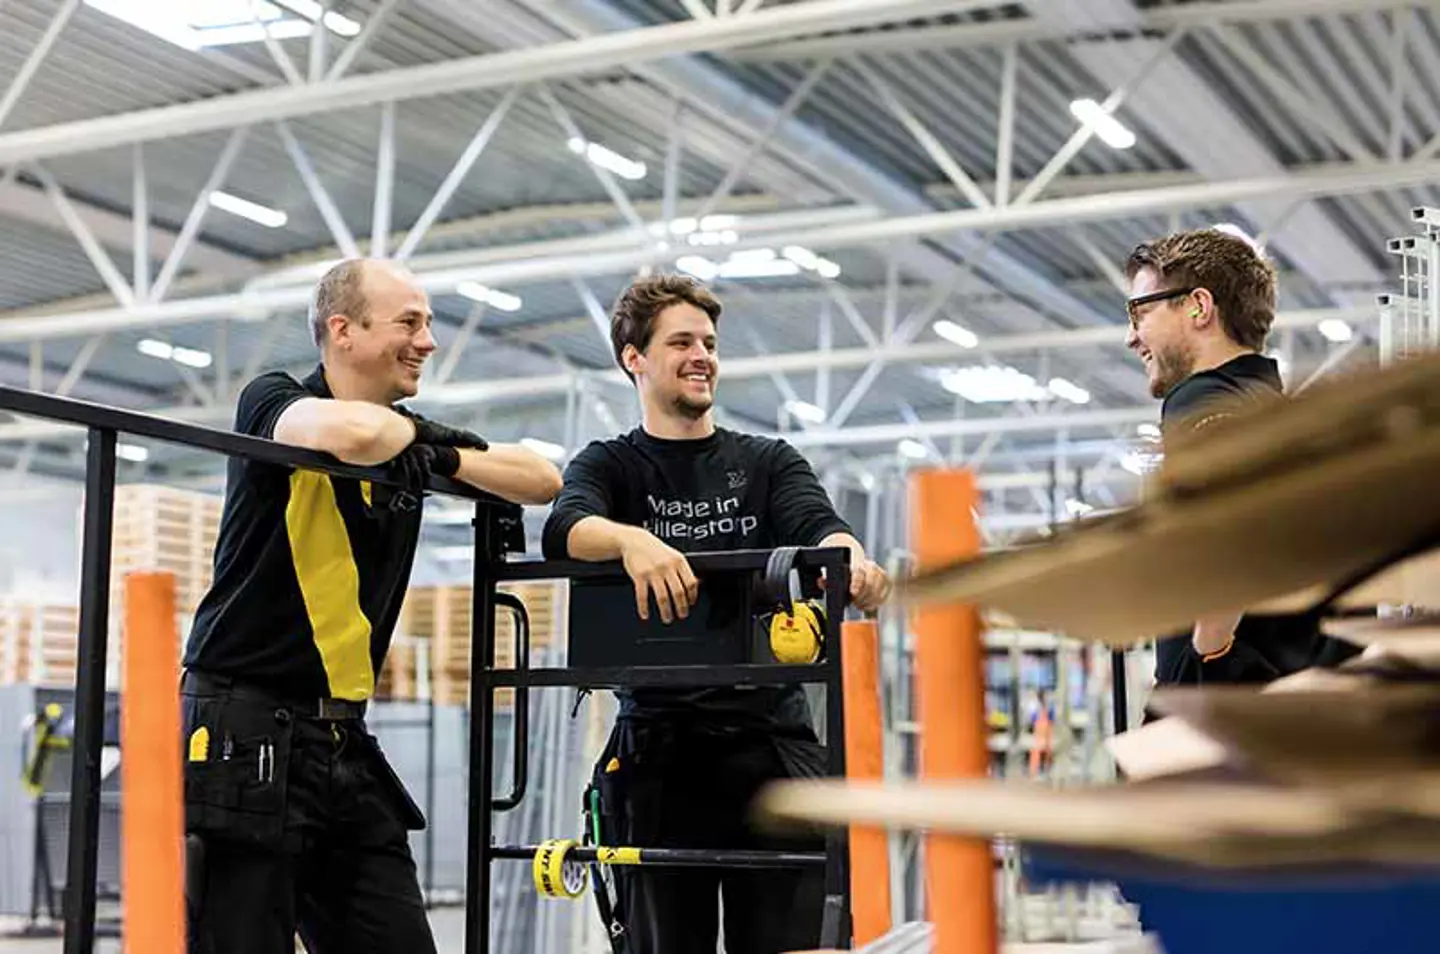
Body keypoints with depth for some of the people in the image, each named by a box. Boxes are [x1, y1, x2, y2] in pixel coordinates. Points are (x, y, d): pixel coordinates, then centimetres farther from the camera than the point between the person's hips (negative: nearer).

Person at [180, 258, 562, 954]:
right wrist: (416, 429, -7)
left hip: (344, 742, 7)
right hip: (246, 736, -7)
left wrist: (446, 457, -2)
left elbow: (543, 480, 14)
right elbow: (354, 433, -30)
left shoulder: (408, 441, 14)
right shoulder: (272, 401, -6)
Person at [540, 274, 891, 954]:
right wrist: (633, 540, -34)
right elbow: (566, 528, -11)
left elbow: (816, 524, -3)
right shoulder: (610, 465, 11)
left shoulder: (767, 461, 17)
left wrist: (850, 555, -28)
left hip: (772, 737, 1)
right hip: (657, 741, -1)